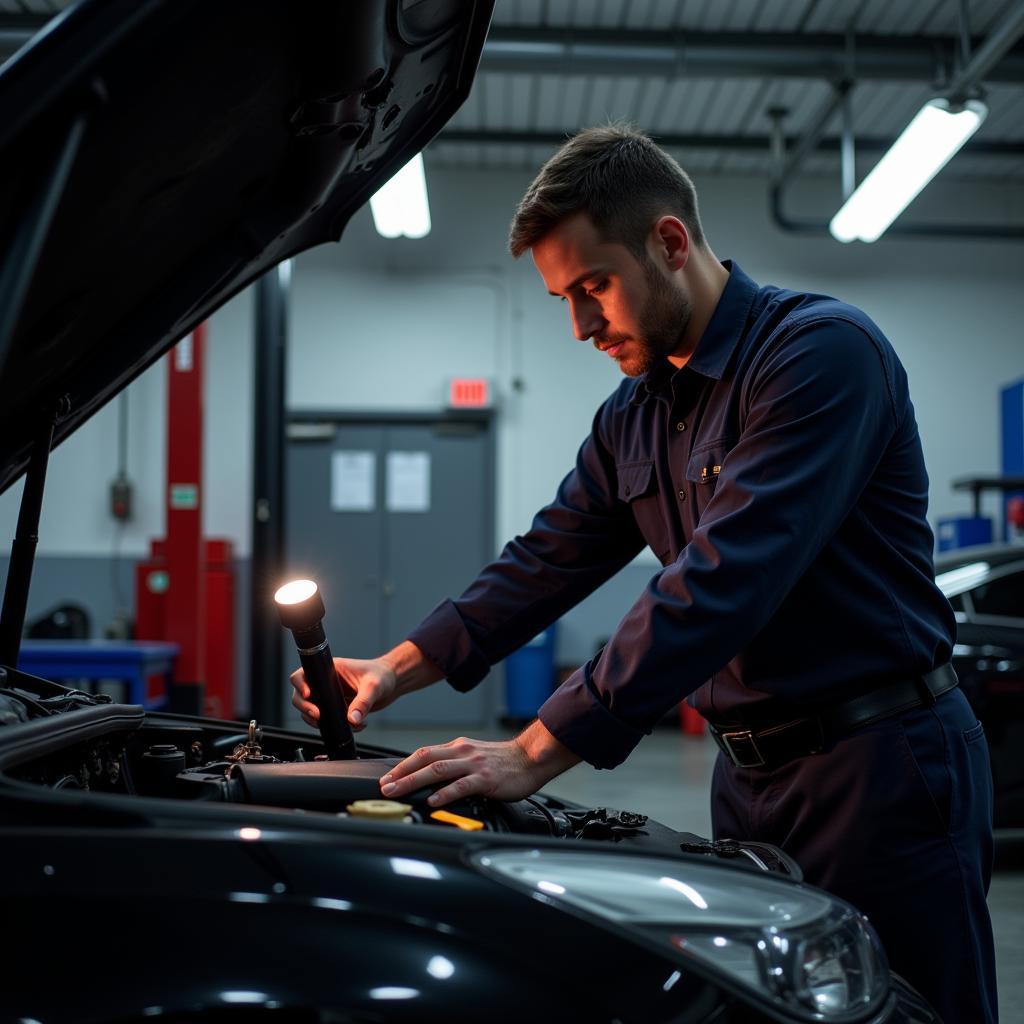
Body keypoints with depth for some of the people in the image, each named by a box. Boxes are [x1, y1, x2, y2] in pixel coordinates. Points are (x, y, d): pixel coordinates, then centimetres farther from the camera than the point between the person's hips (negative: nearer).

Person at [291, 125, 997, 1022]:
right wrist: (398, 669, 6)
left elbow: (720, 582, -27)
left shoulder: (822, 351, -18)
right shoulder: (633, 417, 11)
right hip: (750, 774, 8)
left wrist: (537, 752, -27)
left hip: (881, 761, -8)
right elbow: (546, 562, 17)